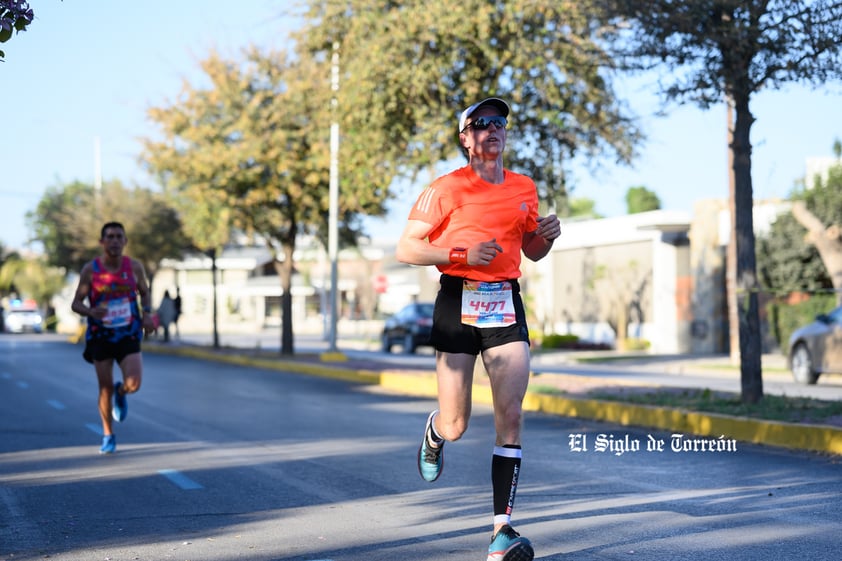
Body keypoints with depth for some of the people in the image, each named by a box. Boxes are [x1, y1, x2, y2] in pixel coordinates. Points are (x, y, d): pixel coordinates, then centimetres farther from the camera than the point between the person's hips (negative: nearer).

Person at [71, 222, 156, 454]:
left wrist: (147, 313, -7)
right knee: (105, 388, 3)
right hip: (100, 336, 0)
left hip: (128, 335, 0)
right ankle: (108, 436, 23)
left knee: (133, 384, -16)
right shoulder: (90, 270, -9)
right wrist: (91, 311, -27)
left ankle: (121, 393, 23)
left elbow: (144, 293, 13)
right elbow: (76, 303, -5)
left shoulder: (135, 267, -4)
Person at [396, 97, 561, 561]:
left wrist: (547, 235, 2)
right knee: (456, 427, 1)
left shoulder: (524, 188, 11)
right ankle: (433, 435, 41)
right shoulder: (446, 189, -4)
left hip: (506, 305, 3)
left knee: (510, 419, -9)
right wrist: (463, 253, -17)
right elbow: (405, 249, -5)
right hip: (457, 304, -3)